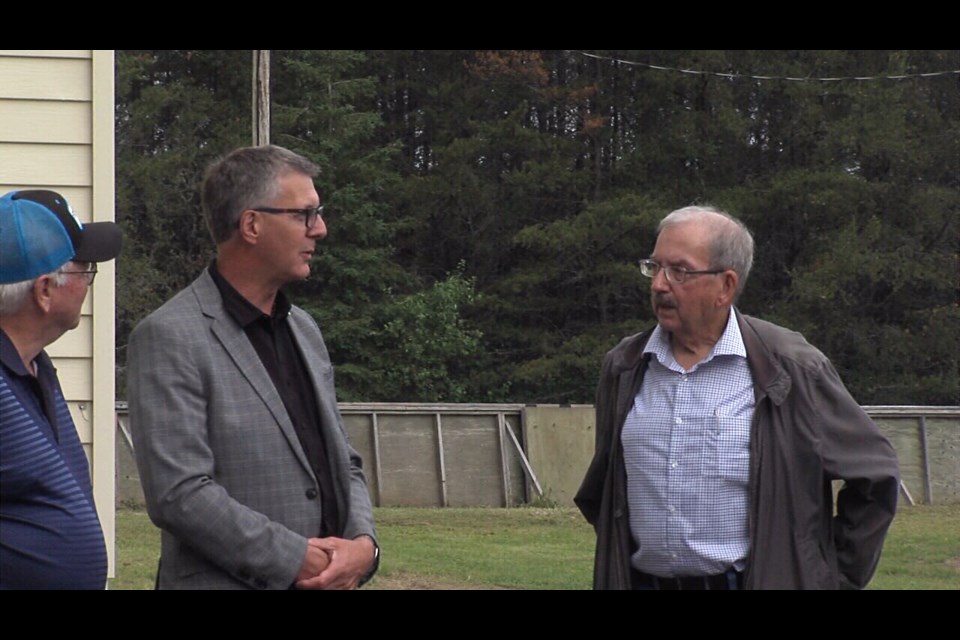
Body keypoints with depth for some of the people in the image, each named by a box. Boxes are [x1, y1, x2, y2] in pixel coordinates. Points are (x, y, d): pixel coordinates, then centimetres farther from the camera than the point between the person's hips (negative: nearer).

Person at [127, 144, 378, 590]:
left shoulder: (304, 330, 15)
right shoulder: (169, 338, -9)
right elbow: (177, 494, -17)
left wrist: (363, 543, -1)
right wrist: (296, 559, -16)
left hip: (330, 583, 7)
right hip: (229, 583, -7)